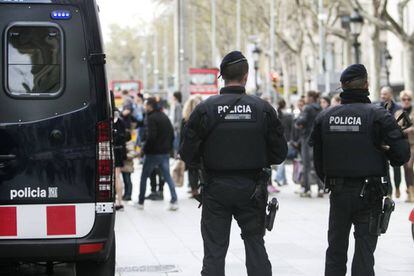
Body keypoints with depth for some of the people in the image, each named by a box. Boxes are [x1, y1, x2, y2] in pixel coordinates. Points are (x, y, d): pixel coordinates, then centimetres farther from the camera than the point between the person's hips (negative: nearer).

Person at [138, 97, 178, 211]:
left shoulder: (151, 118, -15)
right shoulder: (165, 117, 11)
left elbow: (150, 136, -23)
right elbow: (172, 134, 13)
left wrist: (145, 148, -12)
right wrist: (168, 147, 16)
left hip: (153, 153, -7)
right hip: (165, 153, 7)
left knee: (144, 177, 8)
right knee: (167, 176, 9)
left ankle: (140, 202, 13)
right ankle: (174, 200, -1)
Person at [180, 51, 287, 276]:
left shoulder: (205, 109, -8)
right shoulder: (263, 109, -4)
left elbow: (188, 154, -8)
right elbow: (279, 153, 0)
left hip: (216, 188, -1)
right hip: (251, 188, 1)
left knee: (214, 251, 6)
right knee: (255, 245, 13)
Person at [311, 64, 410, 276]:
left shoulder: (324, 117, 2)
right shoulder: (378, 115, -11)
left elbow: (317, 158, 7)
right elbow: (402, 153, -16)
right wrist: (388, 157, 7)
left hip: (337, 192, 4)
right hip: (369, 194, -4)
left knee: (336, 249, 16)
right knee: (364, 248, 2)